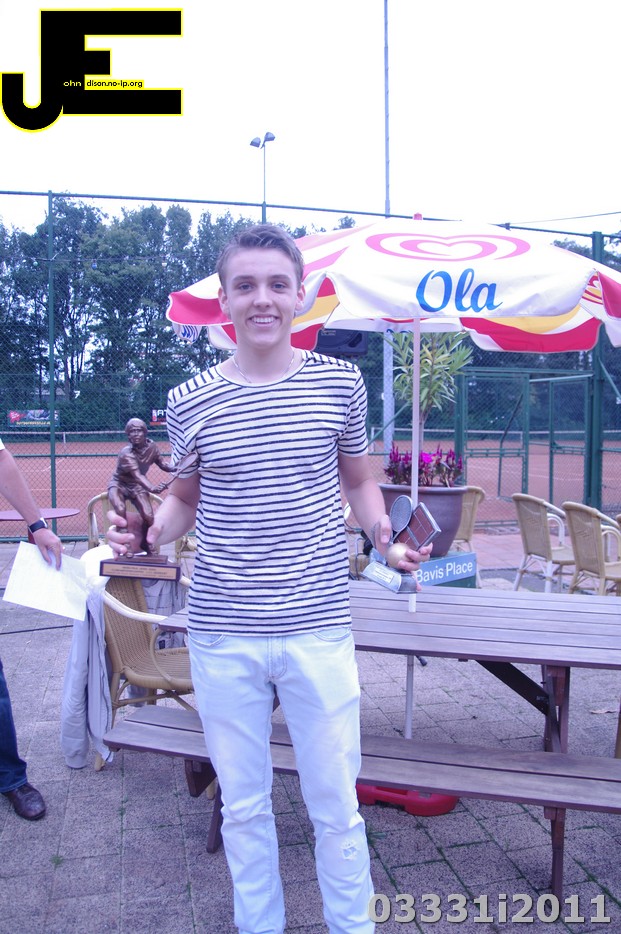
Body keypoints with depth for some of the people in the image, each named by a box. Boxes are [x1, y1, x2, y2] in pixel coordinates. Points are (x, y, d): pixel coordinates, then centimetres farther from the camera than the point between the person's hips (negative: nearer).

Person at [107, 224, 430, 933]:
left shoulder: (340, 382, 0)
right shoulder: (190, 402, -1)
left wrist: (387, 531, -7)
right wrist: (147, 530, -8)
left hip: (319, 627, 0)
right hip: (222, 634, 1)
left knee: (336, 806, 13)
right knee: (243, 804, 17)